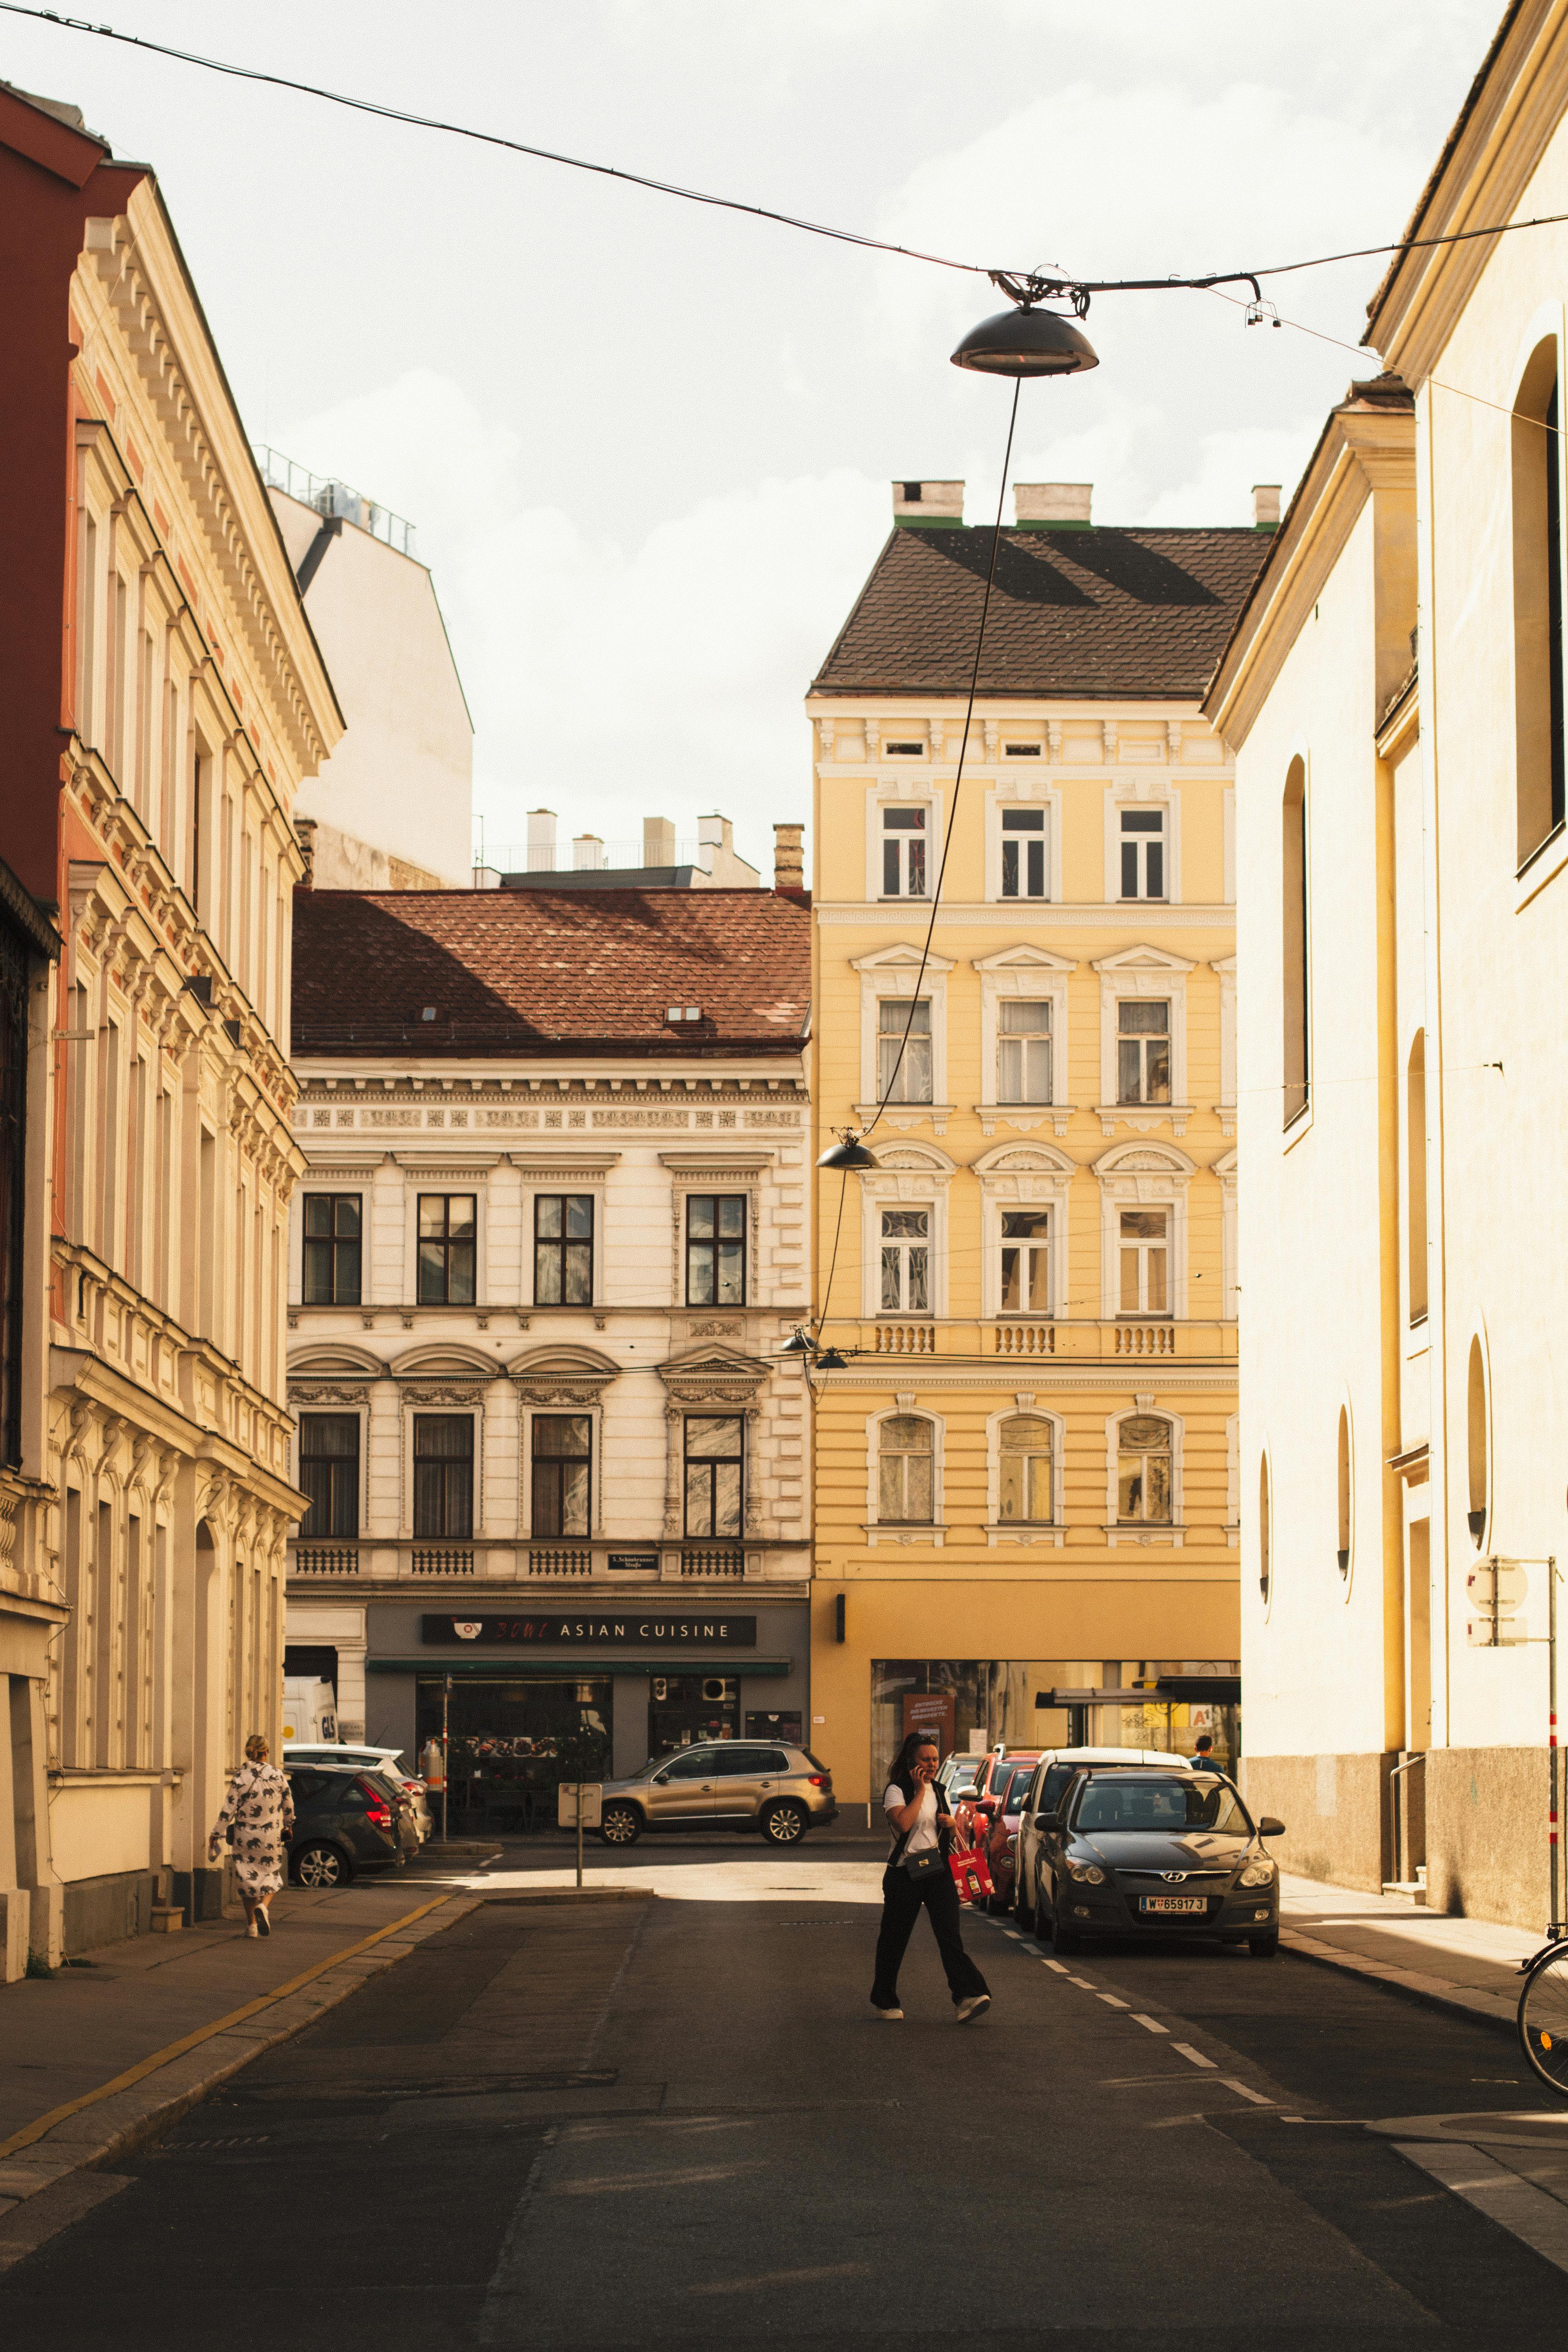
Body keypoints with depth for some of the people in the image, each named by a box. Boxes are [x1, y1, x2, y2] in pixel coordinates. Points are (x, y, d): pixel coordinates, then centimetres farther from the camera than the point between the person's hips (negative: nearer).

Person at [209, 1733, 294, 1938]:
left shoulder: (239, 1778, -8)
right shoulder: (277, 1775, -6)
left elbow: (228, 1810, -9)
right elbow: (288, 1805, 5)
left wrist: (216, 1835, -1)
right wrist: (287, 1826, 22)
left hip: (245, 1836, 0)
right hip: (271, 1835, 0)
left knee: (248, 1877, 13)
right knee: (272, 1874, 15)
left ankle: (251, 1925, 15)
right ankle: (263, 1906, -14)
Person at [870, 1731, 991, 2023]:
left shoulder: (940, 1793, 14)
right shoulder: (896, 1791, -6)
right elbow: (903, 1823, -25)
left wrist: (952, 1824, 4)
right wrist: (920, 1791, -17)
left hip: (938, 1870, 4)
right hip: (904, 1874, -4)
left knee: (950, 1933, -12)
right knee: (895, 1938, 5)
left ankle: (967, 1997, -25)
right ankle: (884, 2001, 22)